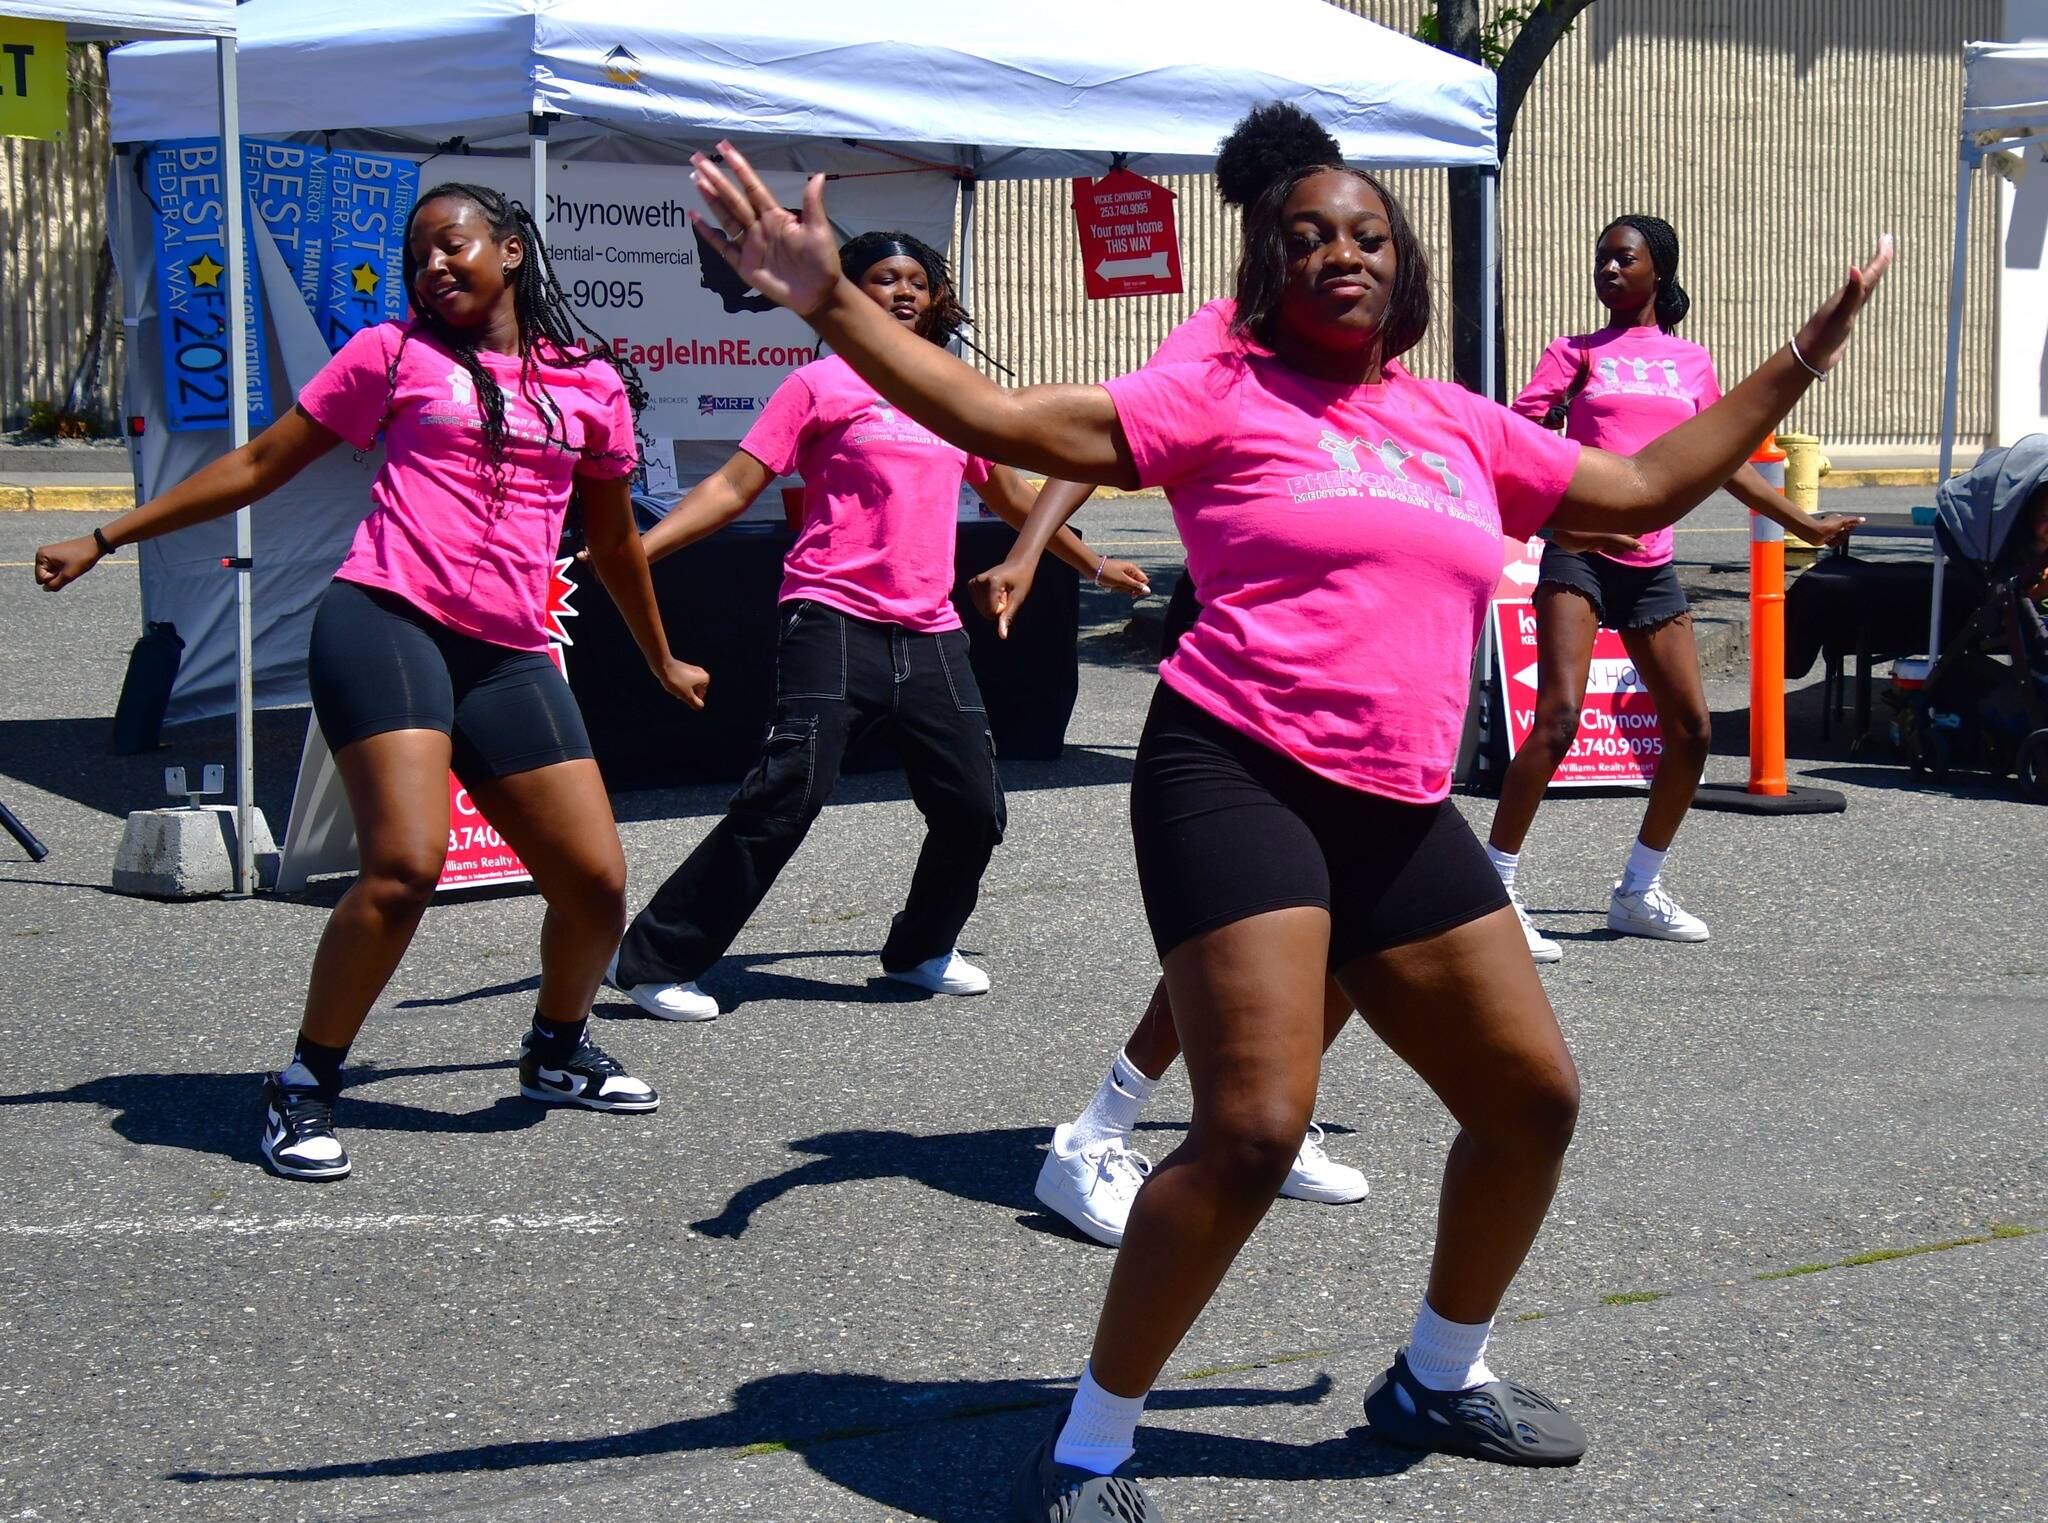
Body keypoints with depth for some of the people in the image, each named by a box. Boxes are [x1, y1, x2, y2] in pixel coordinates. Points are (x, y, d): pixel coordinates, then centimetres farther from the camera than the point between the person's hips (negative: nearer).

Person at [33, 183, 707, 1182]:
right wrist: (105, 539, 14)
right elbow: (259, 466, 14)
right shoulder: (397, 352, 9)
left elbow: (613, 539, 30)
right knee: (405, 864, -22)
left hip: (510, 655, 4)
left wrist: (663, 662, 40)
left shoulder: (592, 383, 16)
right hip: (387, 621, -4)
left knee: (597, 885, -1)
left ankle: (556, 1050, 30)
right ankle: (303, 1087, -4)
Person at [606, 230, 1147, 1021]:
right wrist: (634, 548, -13)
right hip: (835, 623, -5)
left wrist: (1092, 564, 42)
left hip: (930, 636, 5)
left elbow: (1010, 496, 33)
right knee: (786, 794, -16)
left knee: (974, 808, 1)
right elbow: (734, 485, -2)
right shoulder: (822, 384, 3)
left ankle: (921, 950, 28)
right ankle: (653, 962, -8)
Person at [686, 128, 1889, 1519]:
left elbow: (1645, 488, 26)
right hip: (1240, 777, -7)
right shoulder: (1224, 397, -1)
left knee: (1535, 1100, 11)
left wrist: (1798, 364, 29)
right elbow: (1004, 420, -9)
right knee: (1255, 1129, -20)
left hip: (1400, 815, 7)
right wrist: (834, 304, -18)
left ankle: (1440, 1376, 36)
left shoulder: (1464, 428, 16)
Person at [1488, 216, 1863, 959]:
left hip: (1650, 563, 5)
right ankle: (1496, 888, -15)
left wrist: (1802, 522, 28)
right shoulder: (1576, 353, 6)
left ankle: (1640, 890, 21)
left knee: (1690, 729, 5)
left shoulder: (1692, 362, 15)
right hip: (1578, 554, -5)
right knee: (1559, 717, -19)